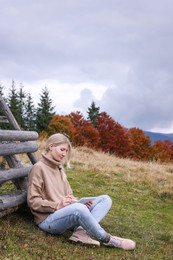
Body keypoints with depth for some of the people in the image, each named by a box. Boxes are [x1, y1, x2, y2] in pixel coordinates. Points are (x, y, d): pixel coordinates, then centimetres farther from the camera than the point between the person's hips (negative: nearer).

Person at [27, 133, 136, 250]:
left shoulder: (60, 167, 17)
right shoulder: (39, 168, -7)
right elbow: (33, 201, -11)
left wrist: (79, 201, -3)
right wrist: (57, 205, -22)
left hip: (66, 213, 9)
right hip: (48, 219, -8)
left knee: (105, 199, -3)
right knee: (80, 209, -39)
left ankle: (81, 231, -26)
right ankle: (106, 239, -16)